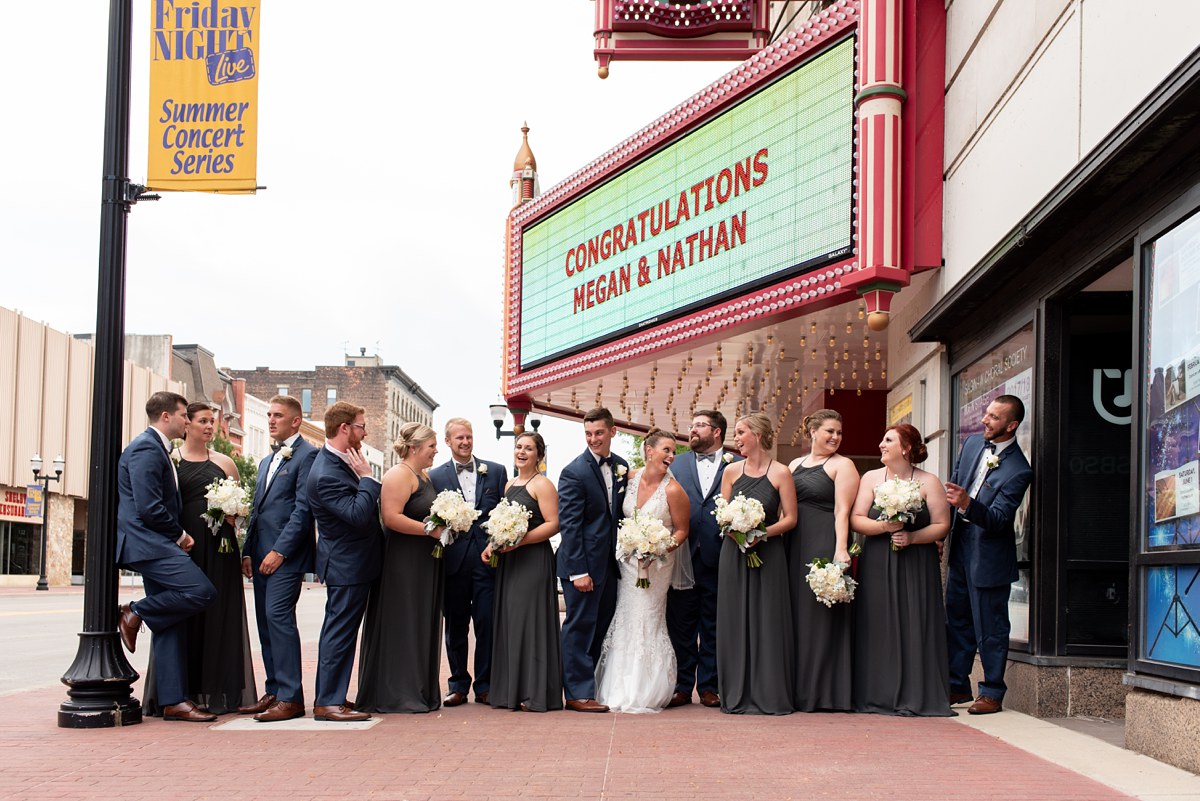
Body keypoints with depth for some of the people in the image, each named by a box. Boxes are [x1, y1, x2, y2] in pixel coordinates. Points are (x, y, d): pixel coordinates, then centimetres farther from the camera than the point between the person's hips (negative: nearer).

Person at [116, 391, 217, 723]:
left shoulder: (157, 449, 21)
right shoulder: (146, 449, -12)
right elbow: (149, 508, -19)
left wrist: (177, 534, 9)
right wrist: (180, 533, -6)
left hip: (156, 545, 11)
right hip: (148, 543, -11)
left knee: (170, 623, 6)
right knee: (202, 591, -21)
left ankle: (173, 701, 7)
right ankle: (135, 614, -5)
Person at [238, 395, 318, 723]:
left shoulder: (307, 455, -6)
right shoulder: (267, 461, 23)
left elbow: (303, 509, -14)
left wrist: (280, 550, -18)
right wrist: (248, 552, 14)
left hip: (286, 554, -9)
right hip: (262, 554, 9)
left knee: (278, 615, -15)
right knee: (266, 622, 8)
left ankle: (290, 698, -14)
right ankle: (274, 692, 14)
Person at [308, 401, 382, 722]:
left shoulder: (341, 461, 7)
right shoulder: (326, 475, -24)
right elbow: (359, 515, -29)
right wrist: (366, 477, -22)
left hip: (352, 562, 11)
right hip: (347, 565, -11)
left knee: (339, 632, 16)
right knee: (340, 631, -4)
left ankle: (329, 698, 24)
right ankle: (328, 702, 2)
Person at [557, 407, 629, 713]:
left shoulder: (621, 466, 9)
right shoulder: (574, 472, -11)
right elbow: (569, 524, -14)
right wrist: (578, 571, -18)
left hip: (610, 561, 7)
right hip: (583, 564, -7)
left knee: (601, 628, 11)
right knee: (580, 627, -1)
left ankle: (587, 684, 21)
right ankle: (578, 693, 5)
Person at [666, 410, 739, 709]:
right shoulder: (678, 463, 12)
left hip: (718, 557, -2)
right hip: (683, 557, 2)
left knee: (714, 625, 6)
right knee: (681, 624, 5)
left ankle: (709, 686, 15)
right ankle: (682, 686, 13)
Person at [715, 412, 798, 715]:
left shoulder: (780, 473, -2)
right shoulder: (731, 471, 7)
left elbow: (790, 519, -3)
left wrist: (761, 532, -16)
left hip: (768, 553, -3)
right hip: (734, 554, 3)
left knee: (767, 621, -2)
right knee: (735, 621, 3)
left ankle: (769, 695, 4)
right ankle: (738, 696, 9)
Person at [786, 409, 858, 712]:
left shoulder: (842, 465, 0)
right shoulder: (794, 465, 17)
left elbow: (842, 511, -10)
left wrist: (841, 549, -21)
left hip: (824, 544, -6)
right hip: (793, 547, 6)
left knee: (820, 614, -4)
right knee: (795, 613, 8)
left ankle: (822, 691, 3)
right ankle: (797, 688, 16)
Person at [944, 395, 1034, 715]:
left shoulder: (1018, 470, -19)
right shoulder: (972, 443, 3)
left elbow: (999, 519, -24)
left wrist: (967, 503, -41)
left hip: (989, 554, -7)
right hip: (960, 545, 7)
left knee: (990, 626, 2)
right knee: (957, 620, 15)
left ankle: (992, 692, 14)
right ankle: (957, 686, 26)